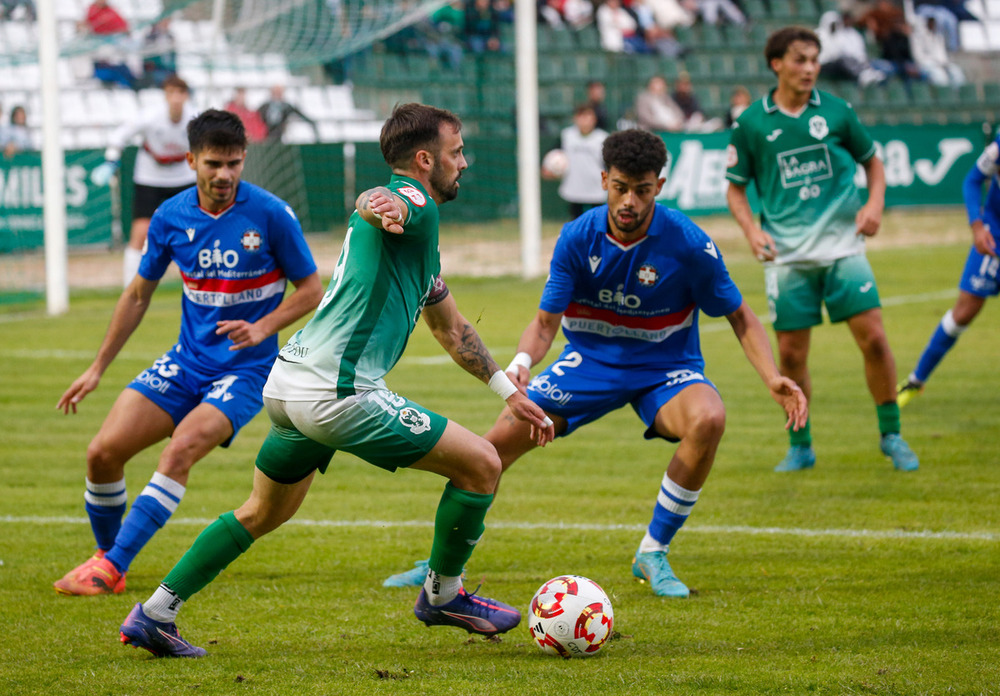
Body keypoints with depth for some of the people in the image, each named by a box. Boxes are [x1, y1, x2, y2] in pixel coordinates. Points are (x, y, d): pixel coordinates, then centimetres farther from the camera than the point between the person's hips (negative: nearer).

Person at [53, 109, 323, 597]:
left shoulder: (271, 214, -12)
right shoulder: (171, 217, -1)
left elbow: (310, 290, -3)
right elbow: (138, 294, 13)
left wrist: (263, 328, -20)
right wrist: (98, 367, 13)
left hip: (245, 368, -4)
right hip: (186, 362, 5)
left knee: (182, 447, -29)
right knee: (103, 452, -9)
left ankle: (112, 568, -26)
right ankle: (104, 555, 15)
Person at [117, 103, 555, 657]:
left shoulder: (419, 236, 26)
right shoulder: (413, 204, -5)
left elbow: (450, 327, 37)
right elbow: (373, 202, -32)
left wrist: (509, 392, 42)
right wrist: (386, 208, -56)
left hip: (287, 383, 10)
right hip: (338, 391, -10)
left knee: (265, 512, 25)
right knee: (481, 465, -1)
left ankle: (154, 616, 21)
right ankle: (442, 596, 15)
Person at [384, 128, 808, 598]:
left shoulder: (688, 243, -20)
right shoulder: (578, 238, -14)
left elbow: (740, 316, -8)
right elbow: (546, 321, -9)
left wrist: (773, 378, -23)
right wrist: (522, 362, -31)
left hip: (664, 367, -2)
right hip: (590, 360, 2)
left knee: (708, 419, -35)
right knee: (498, 442, -10)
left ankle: (654, 553, -16)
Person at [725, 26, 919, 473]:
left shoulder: (836, 111, 2)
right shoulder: (752, 123, -1)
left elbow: (871, 161, 15)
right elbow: (735, 188, 8)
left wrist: (875, 203, -2)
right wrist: (752, 230, -8)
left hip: (842, 246, 0)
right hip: (786, 254, 0)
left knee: (873, 338, -9)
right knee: (790, 354, 0)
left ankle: (891, 436, 7)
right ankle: (800, 447, 17)